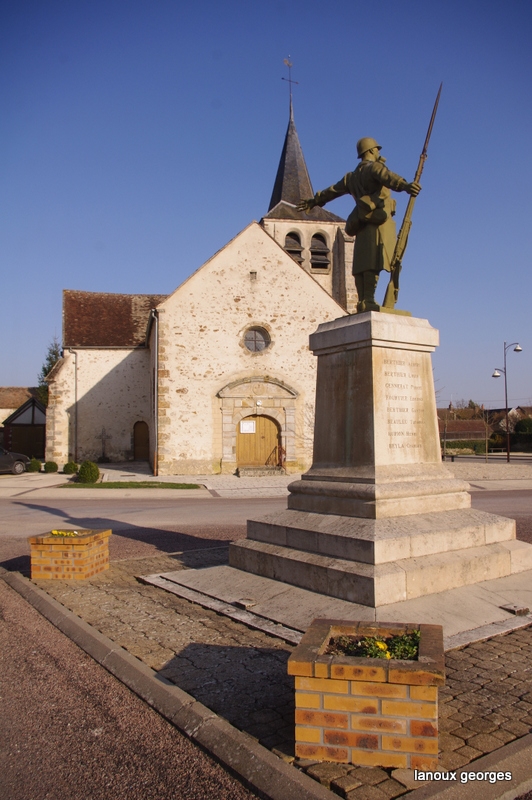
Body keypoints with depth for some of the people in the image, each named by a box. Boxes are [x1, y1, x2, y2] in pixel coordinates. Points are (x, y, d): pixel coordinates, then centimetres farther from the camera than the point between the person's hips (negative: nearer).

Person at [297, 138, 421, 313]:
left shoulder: (352, 176, 27)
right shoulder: (374, 167, 4)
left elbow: (333, 190, 38)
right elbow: (387, 177, -18)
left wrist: (313, 201, 51)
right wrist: (405, 185, -37)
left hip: (362, 225, 8)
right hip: (378, 222, -8)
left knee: (362, 264, 2)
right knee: (373, 263, -18)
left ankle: (362, 301, -5)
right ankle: (368, 300, -28)